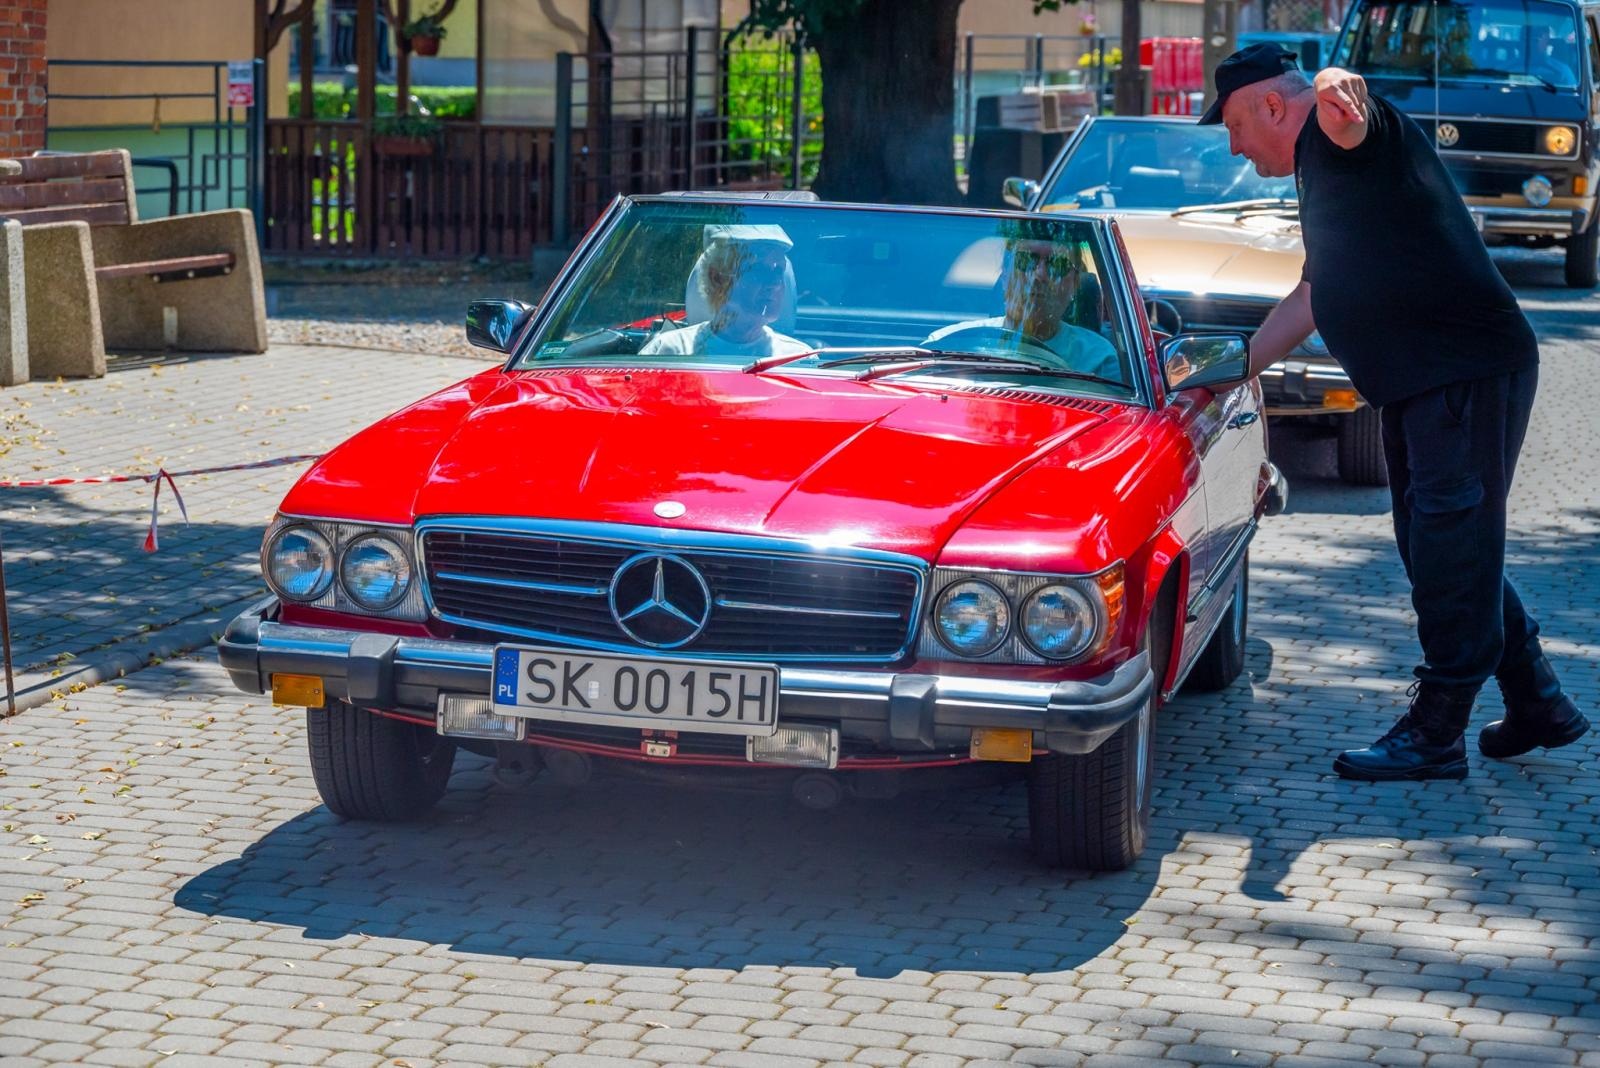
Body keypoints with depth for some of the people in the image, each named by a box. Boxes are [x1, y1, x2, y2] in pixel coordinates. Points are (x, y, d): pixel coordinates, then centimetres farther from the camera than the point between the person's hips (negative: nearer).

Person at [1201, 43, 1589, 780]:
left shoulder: (1336, 140, -7)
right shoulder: (1321, 176, 24)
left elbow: (1340, 109, -32)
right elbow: (1312, 298, 33)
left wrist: (1337, 93, -52)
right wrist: (1233, 371, 34)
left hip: (1470, 373, -11)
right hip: (1420, 385, 11)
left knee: (1450, 550, -5)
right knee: (1446, 551, 16)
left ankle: (1435, 733, 0)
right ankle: (1538, 706, 27)